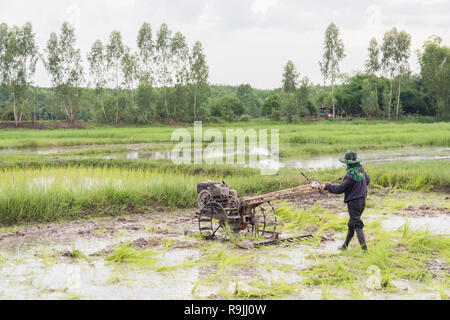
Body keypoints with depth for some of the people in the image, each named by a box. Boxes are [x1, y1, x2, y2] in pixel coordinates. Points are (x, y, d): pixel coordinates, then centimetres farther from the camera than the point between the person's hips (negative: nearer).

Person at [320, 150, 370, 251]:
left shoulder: (351, 174, -21)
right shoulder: (361, 169, 4)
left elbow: (340, 189, -21)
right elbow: (367, 180, 24)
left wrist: (327, 186, -11)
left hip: (354, 202, -8)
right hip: (362, 200, 8)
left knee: (357, 225, -3)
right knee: (351, 224, 17)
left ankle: (364, 247, -5)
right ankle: (345, 245, 27)